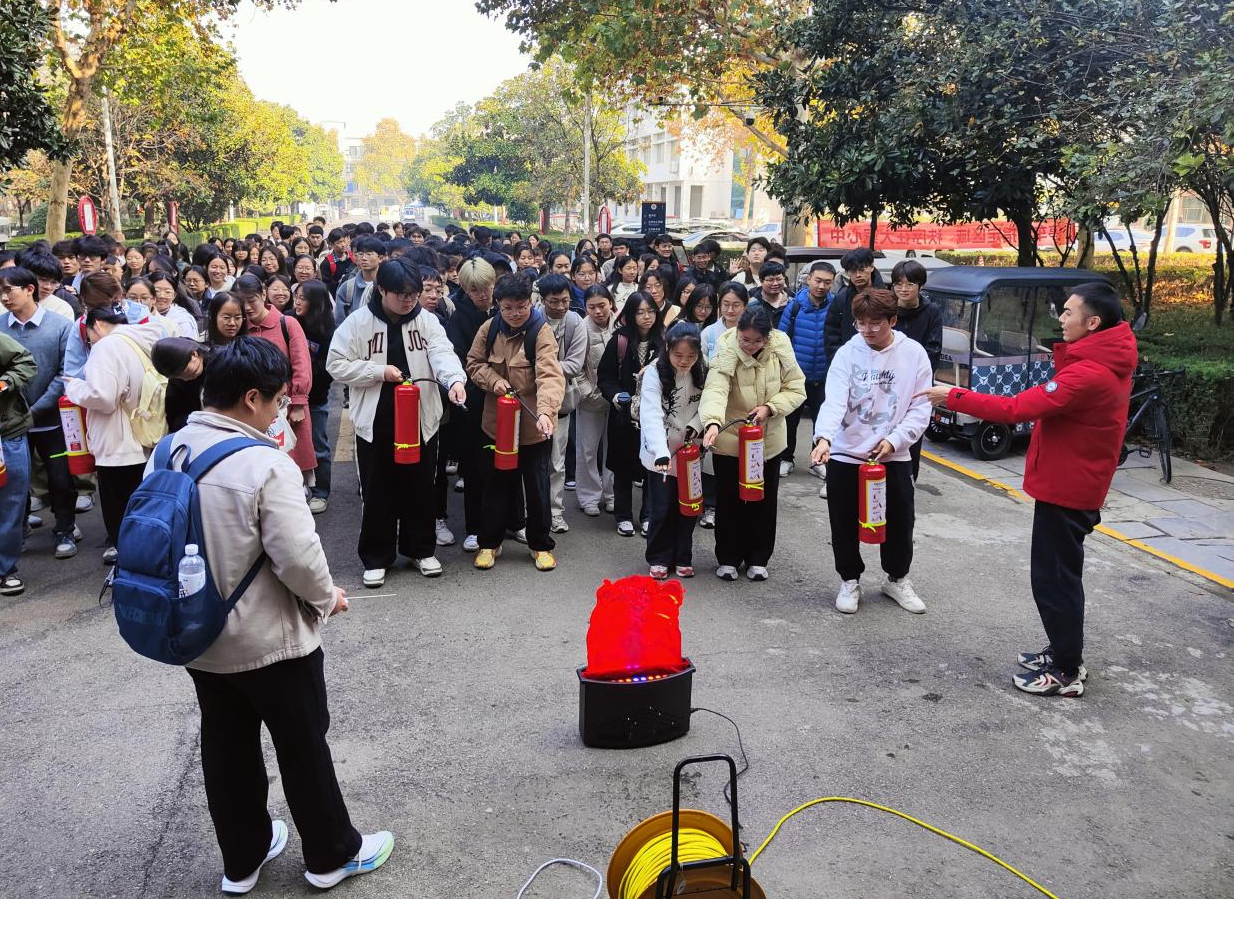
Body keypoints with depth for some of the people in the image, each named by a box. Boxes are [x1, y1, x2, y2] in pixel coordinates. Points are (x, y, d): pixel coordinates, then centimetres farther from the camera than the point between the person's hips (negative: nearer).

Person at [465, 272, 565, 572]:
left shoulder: (541, 332, -16)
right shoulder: (489, 328, -2)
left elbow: (550, 376, -29)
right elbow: (474, 363, 8)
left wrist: (545, 412, -45)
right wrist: (493, 379, -13)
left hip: (532, 425, -3)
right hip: (497, 422, 3)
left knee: (537, 487, 8)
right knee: (495, 485, 14)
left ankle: (541, 544, 25)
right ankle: (490, 542, 29)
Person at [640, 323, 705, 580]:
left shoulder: (703, 373, -5)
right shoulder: (655, 373, -19)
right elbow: (652, 415, -28)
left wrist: (695, 425, -15)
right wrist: (662, 453, -40)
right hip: (660, 454, -4)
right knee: (662, 509, 0)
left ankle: (683, 557, 25)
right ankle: (659, 558, 18)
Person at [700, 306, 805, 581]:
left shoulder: (780, 348, -13)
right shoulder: (726, 352, -21)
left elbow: (796, 388, -5)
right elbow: (715, 390, -35)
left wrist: (770, 408, -21)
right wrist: (712, 423, -53)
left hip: (768, 439, 3)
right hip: (730, 439, -3)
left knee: (764, 501, 12)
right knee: (729, 501, 6)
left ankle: (758, 559, 28)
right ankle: (728, 558, 24)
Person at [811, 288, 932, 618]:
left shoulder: (914, 354, -5)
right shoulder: (847, 353, -8)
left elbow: (920, 408, -3)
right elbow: (834, 400, -19)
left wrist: (894, 440, -15)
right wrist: (824, 437, -36)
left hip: (893, 455, 1)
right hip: (845, 454, 0)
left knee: (899, 523, 11)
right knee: (845, 525, 8)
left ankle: (897, 579, 34)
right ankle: (850, 581, 29)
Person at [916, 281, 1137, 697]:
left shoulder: (1089, 374, -26)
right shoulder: (1106, 362, 7)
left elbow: (1016, 408, -27)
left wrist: (952, 397, -22)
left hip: (1065, 490, -10)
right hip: (1069, 484, 10)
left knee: (1054, 578, 1)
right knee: (1059, 573, 20)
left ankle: (1067, 672, 13)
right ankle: (1064, 652, 34)